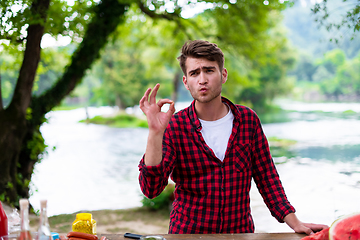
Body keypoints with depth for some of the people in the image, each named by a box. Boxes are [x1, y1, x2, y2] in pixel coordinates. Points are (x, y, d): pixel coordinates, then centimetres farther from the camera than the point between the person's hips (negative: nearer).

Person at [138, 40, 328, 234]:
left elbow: (266, 176, 8)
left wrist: (294, 223, 2)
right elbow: (150, 188, -17)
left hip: (240, 231, 1)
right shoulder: (174, 127, -7)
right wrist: (155, 132, -25)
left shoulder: (248, 119, 2)